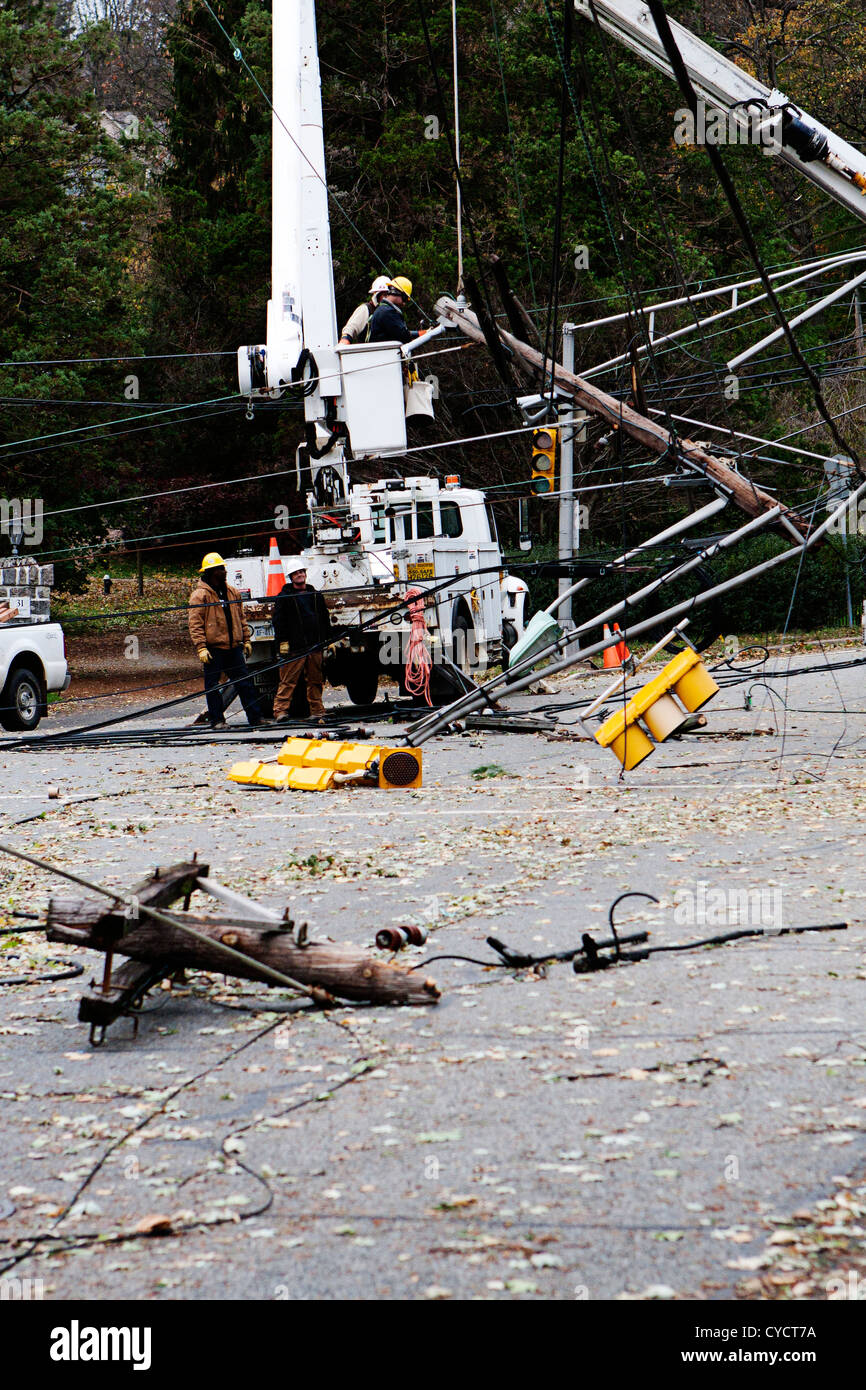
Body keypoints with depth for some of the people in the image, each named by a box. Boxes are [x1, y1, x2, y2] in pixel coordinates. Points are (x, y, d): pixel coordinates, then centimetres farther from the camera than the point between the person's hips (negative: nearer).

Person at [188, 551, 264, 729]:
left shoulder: (232, 592, 13)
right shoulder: (200, 595, -7)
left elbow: (241, 618, 22)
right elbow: (195, 624, -10)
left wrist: (246, 640, 17)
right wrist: (201, 648, -17)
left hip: (233, 647, 5)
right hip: (213, 648, -5)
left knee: (244, 682, 5)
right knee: (212, 686, 1)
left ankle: (255, 717, 8)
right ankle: (216, 720, 9)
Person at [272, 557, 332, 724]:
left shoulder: (315, 595, 17)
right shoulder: (284, 597, 4)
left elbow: (325, 619, 21)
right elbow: (278, 620, -2)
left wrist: (329, 641, 16)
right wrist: (282, 641, -11)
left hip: (315, 646, 4)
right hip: (294, 646, -4)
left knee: (315, 681, 6)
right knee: (288, 680, -8)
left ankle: (317, 712, 11)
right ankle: (281, 711, -9)